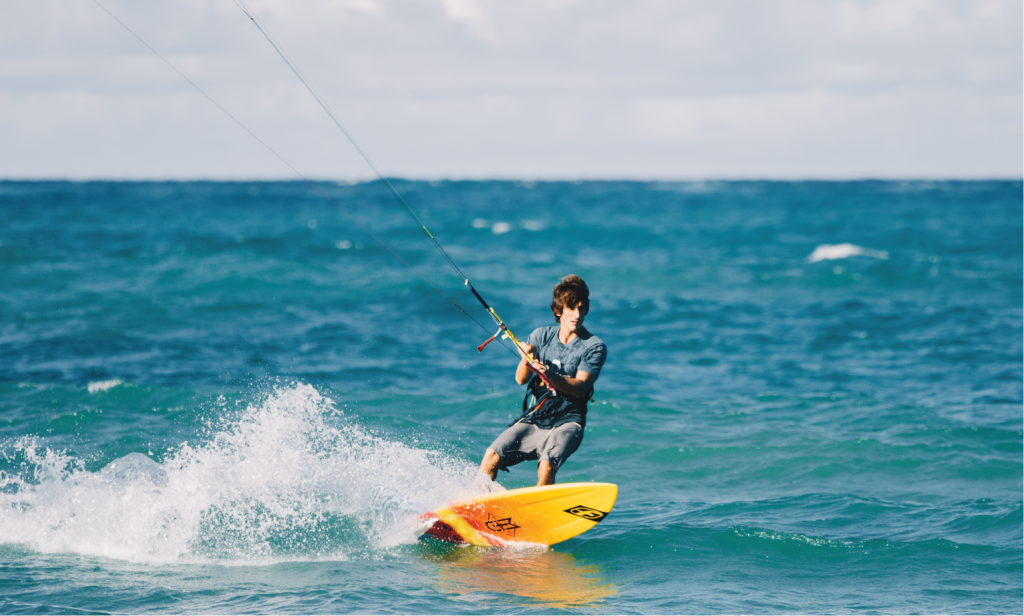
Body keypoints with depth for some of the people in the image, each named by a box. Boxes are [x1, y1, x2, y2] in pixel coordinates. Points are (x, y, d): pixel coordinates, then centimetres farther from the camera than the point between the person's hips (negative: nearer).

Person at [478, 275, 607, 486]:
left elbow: (579, 388, -15)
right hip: (532, 419, 4)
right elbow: (520, 379, -2)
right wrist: (527, 359, -24)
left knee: (547, 465, -30)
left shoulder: (594, 347, -2)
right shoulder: (542, 336, 8)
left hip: (566, 423, -4)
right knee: (492, 456, -15)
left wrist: (550, 376, -32)